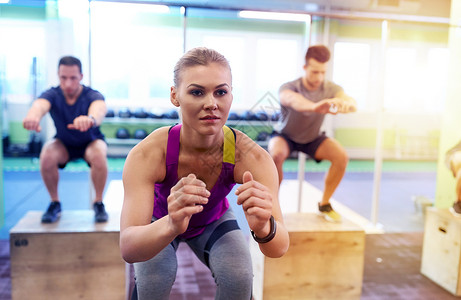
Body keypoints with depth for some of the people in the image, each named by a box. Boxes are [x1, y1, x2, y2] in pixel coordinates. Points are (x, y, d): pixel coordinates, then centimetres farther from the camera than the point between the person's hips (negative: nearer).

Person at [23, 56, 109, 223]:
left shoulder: (92, 95, -28)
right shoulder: (52, 95, -23)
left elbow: (99, 107, -53)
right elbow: (40, 104, -47)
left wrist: (91, 119, -78)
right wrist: (33, 116, -73)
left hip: (90, 142, -1)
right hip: (63, 143, 2)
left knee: (99, 155, -35)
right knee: (47, 157, -30)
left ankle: (98, 203, -12)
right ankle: (55, 203, -6)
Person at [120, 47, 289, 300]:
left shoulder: (251, 156, -33)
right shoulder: (147, 154, -36)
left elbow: (280, 248, -38)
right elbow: (127, 249, -42)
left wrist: (263, 228, -62)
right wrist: (170, 226, -64)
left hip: (214, 222, 1)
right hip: (159, 221, 0)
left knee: (239, 278, -23)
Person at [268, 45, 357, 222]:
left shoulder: (330, 89, -18)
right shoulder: (289, 88, -29)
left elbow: (352, 102, -37)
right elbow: (293, 100, -55)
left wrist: (346, 103, -64)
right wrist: (315, 106, -77)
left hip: (312, 138, 3)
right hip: (285, 136, -3)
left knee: (341, 156, -20)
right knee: (276, 155, -35)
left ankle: (324, 204, 0)